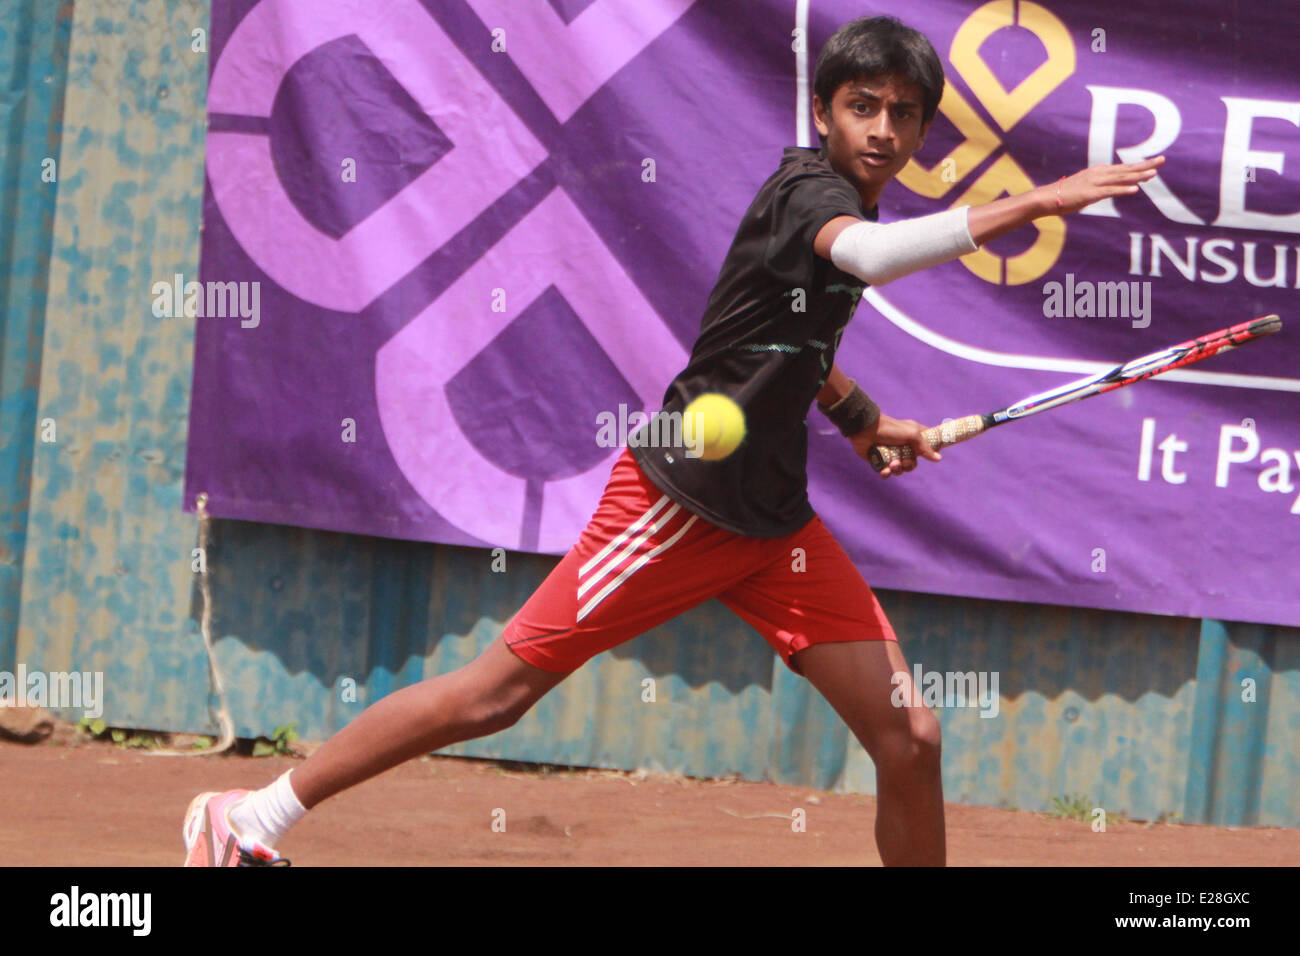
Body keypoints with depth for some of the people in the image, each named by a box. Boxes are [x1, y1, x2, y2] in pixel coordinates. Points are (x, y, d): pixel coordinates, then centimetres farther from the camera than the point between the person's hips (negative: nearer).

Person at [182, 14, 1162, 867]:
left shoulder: (847, 210, 11)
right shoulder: (806, 189, -15)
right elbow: (869, 256, -40)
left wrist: (866, 421, 20)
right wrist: (1034, 202, -41)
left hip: (775, 520, 8)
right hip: (679, 503, -8)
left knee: (909, 739, -1)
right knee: (494, 695, -5)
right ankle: (250, 819, 9)